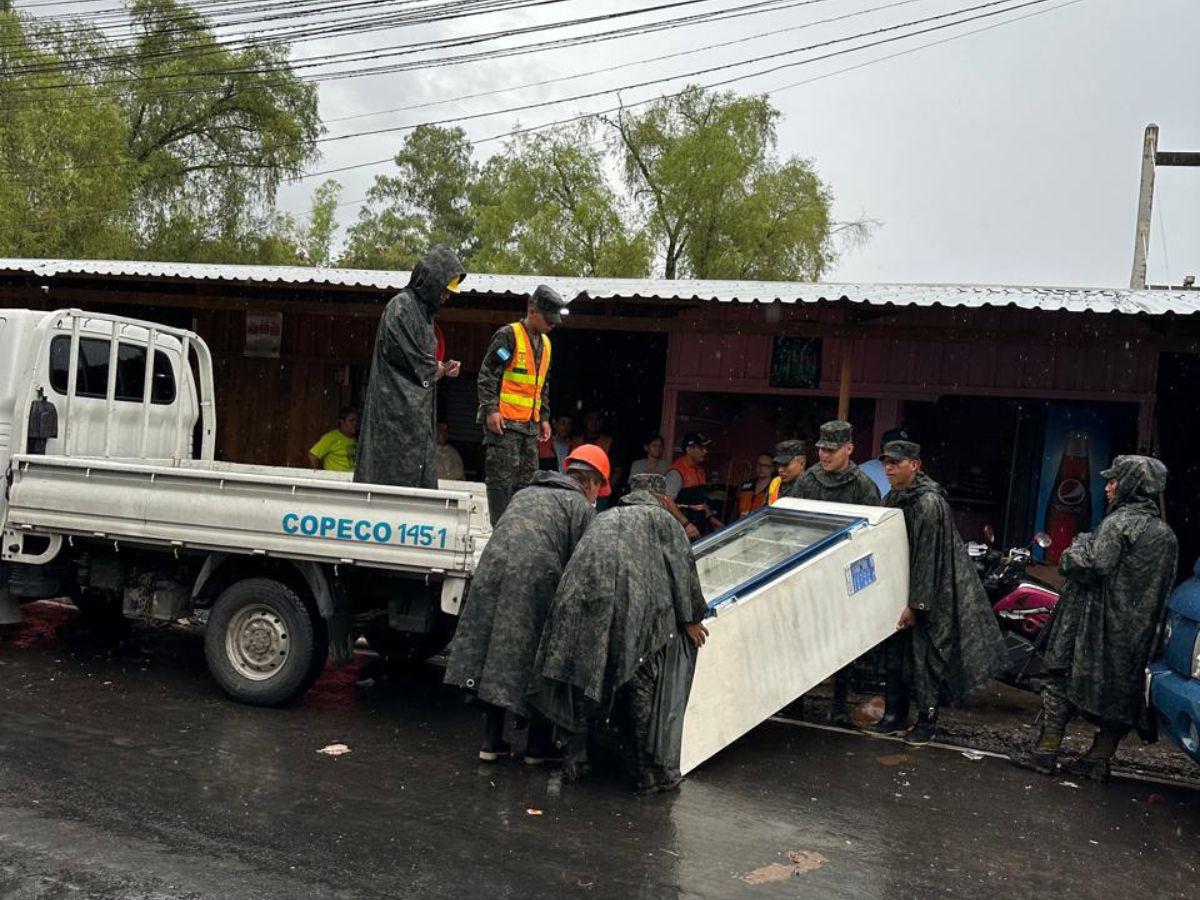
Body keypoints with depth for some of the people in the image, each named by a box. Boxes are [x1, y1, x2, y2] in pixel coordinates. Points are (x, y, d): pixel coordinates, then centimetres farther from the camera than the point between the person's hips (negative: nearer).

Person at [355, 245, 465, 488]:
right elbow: (406, 356, -17)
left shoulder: (424, 311, 18)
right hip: (398, 404, -9)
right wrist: (437, 369, -2)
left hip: (418, 408, 9)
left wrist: (441, 368, 3)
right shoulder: (401, 306, -10)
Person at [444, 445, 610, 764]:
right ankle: (538, 746, 17)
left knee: (494, 657, 12)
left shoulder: (525, 493, 26)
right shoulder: (581, 507, 8)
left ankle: (491, 741, 18)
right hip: (535, 581, -5)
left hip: (490, 572, 5)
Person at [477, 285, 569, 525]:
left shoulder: (545, 343, 18)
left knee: (527, 476, 9)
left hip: (531, 424, 8)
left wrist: (544, 417, 20)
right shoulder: (508, 335, -7)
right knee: (502, 476, -6)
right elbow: (487, 374, -10)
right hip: (504, 421, -8)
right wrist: (491, 410, -16)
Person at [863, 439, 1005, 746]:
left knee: (925, 655, 0)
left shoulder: (929, 503, -21)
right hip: (899, 587, 8)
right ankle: (894, 716, 23)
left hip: (928, 593, -8)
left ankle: (927, 722, 13)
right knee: (896, 651, 12)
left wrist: (916, 604, -21)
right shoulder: (892, 498, 5)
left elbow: (928, 557, -21)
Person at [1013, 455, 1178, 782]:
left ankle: (1046, 751, 3)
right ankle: (1100, 758, 17)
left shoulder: (1121, 522, -14)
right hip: (1138, 631, 7)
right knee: (1118, 688, 12)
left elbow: (1092, 566, -22)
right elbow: (1167, 585, 15)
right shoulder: (1167, 533, 11)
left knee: (1062, 681, 1)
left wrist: (1077, 548, -3)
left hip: (1097, 624, -7)